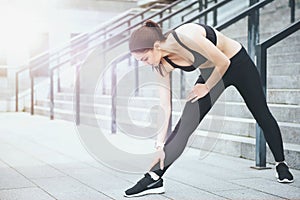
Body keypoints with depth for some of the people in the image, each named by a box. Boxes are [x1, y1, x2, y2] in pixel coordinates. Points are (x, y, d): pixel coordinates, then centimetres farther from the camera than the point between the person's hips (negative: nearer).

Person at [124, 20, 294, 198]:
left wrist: (206, 87, -13)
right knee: (185, 125, -11)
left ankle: (281, 164, 31)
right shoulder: (162, 65, -17)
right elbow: (165, 106, -13)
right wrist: (160, 145, -14)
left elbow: (223, 62, -27)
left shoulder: (185, 36, -37)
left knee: (262, 115, 10)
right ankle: (154, 178, -16)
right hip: (211, 72, 4)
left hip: (237, 62, -4)